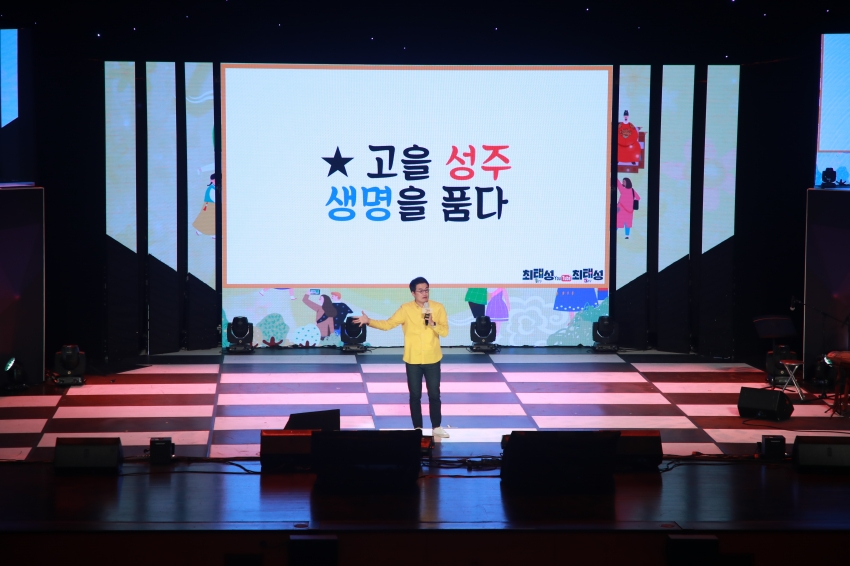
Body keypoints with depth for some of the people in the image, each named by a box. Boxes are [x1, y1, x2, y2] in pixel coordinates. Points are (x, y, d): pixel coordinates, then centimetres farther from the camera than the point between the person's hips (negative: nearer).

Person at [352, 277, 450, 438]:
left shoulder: (438, 308, -4)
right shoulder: (406, 309, -5)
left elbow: (445, 331, -6)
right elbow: (388, 324, -8)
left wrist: (433, 324, -23)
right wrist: (369, 322, -21)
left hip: (432, 360, 0)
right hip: (413, 360, 0)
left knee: (434, 395, 6)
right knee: (415, 395, 6)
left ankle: (437, 427, 18)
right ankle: (418, 428, 16)